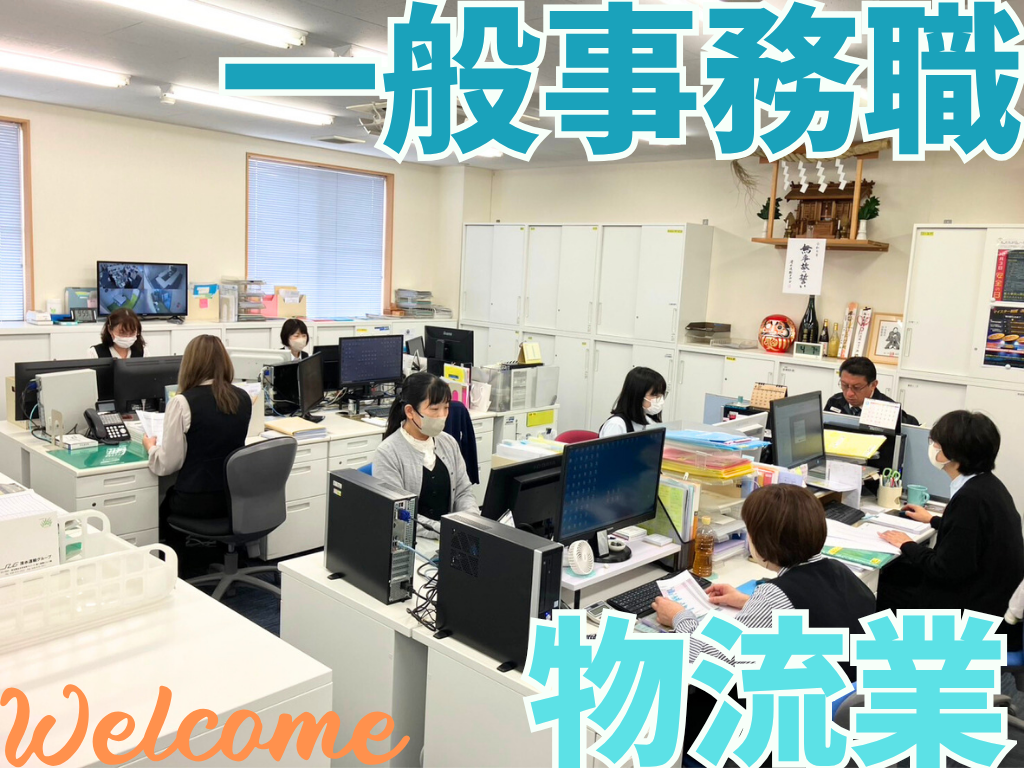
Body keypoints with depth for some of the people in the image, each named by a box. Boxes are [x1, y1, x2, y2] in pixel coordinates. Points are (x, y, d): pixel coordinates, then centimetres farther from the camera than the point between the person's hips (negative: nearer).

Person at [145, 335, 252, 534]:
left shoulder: (182, 402, -16)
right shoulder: (244, 398, -1)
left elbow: (167, 465, -12)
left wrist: (151, 446, 9)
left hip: (198, 501, -5)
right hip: (236, 496, 5)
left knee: (162, 507, 27)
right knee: (173, 496, 32)